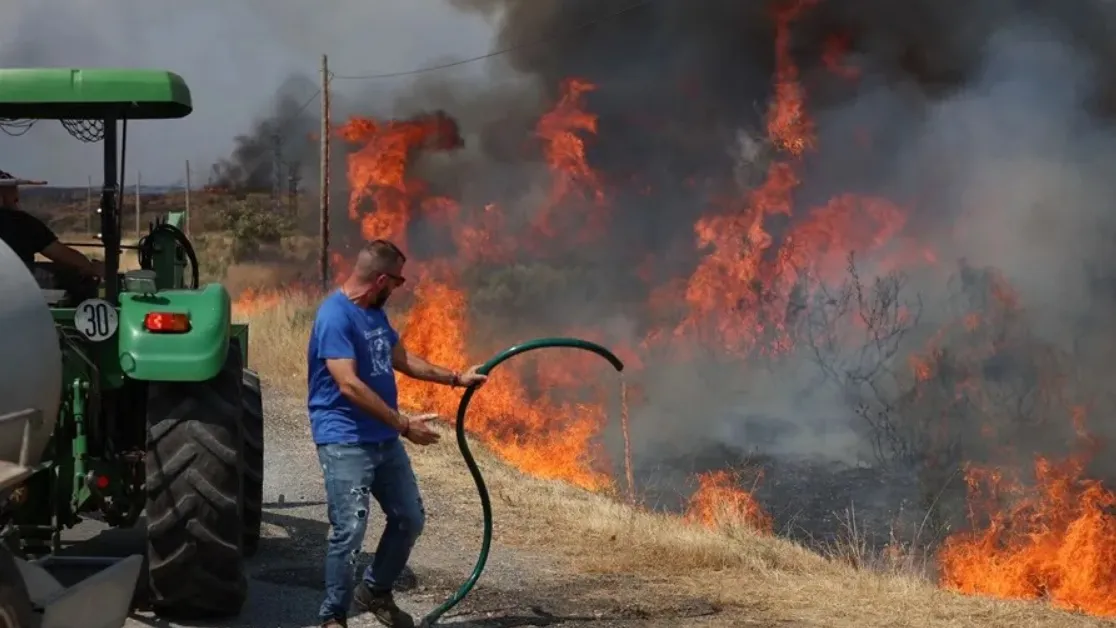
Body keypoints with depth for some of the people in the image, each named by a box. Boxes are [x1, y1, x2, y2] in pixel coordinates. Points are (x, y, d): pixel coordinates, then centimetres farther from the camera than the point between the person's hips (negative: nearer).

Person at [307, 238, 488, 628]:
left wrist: (455, 378, 26)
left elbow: (402, 360, 25)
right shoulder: (335, 317, -20)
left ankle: (375, 592, 33)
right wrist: (405, 425, -24)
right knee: (349, 532, -9)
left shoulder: (374, 312, 10)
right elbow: (350, 386, -26)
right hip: (345, 443, -9)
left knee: (410, 519, 15)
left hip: (384, 439, 9)